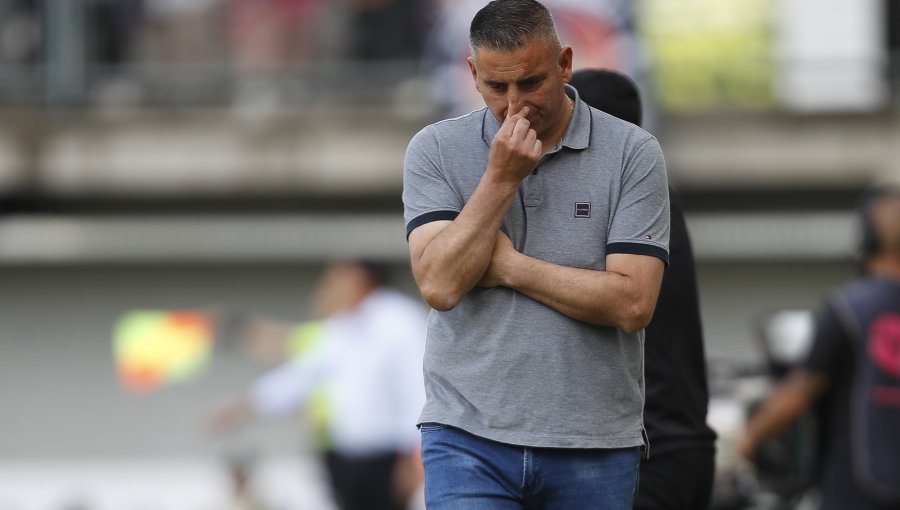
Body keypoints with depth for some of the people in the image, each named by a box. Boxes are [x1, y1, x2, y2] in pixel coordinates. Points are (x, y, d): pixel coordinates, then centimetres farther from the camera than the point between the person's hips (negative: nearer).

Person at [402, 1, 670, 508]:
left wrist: (508, 267, -9)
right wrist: (501, 177, -14)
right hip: (470, 437, 0)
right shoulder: (435, 151, 3)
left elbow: (632, 303, -10)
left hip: (594, 447, 0)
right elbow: (439, 284, -10)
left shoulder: (632, 153, -2)